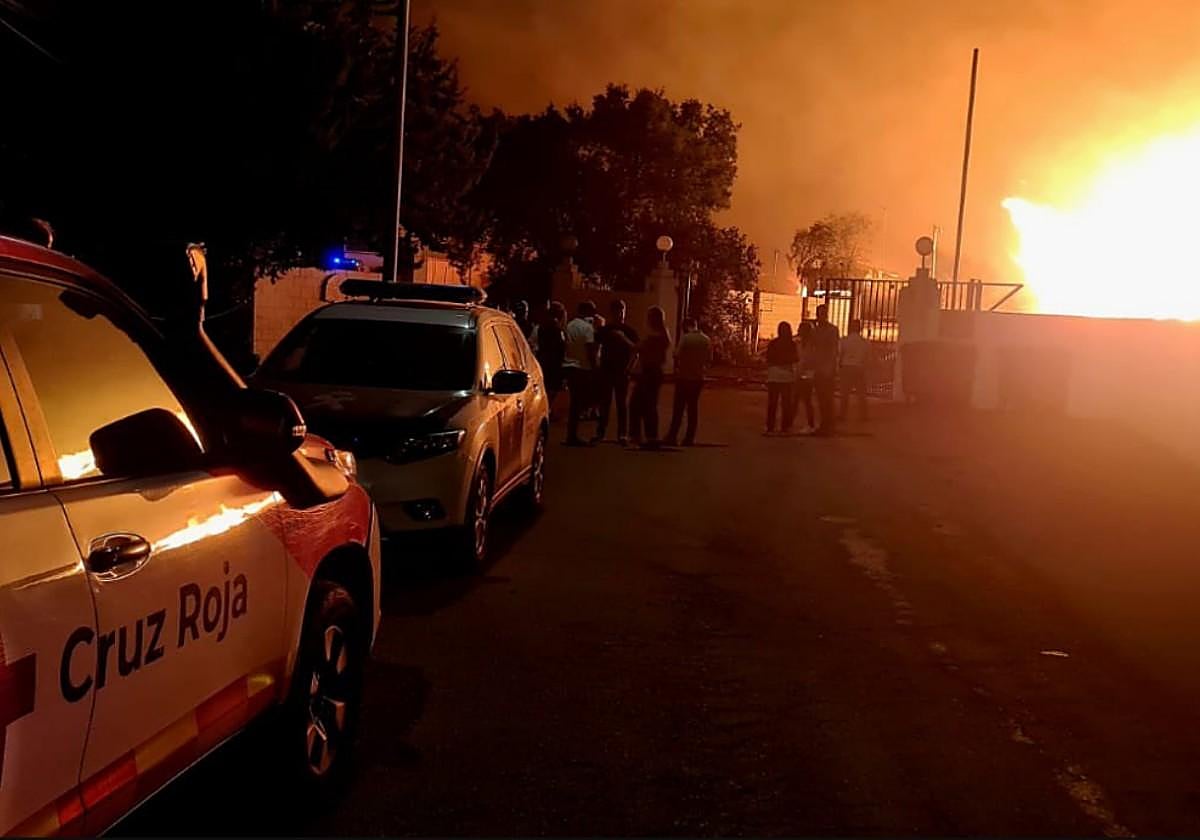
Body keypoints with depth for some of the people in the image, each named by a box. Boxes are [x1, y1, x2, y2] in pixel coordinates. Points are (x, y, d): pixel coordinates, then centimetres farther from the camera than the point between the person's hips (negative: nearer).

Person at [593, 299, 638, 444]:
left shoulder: (630, 331, 5)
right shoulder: (604, 330, 9)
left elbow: (635, 351, 3)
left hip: (622, 372, -1)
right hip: (606, 370, 2)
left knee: (622, 403, -1)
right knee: (604, 402, 3)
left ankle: (622, 434, -1)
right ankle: (600, 432, 7)